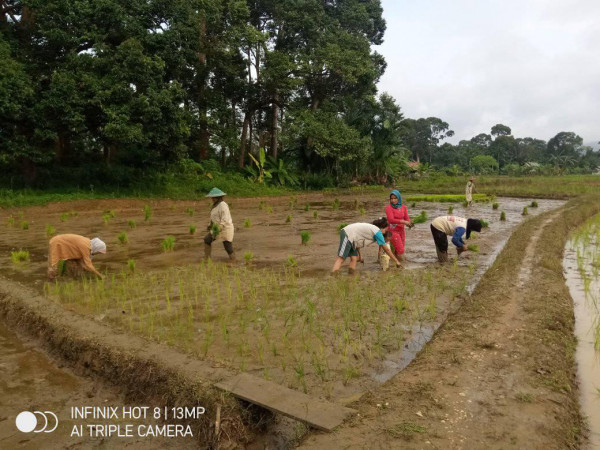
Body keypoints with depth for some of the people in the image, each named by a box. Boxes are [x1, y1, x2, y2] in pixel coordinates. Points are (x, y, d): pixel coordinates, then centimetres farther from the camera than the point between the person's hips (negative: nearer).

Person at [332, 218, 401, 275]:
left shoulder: (372, 228, 20)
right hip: (347, 234, -10)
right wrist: (396, 261, 7)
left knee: (354, 259, 6)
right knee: (341, 258, -18)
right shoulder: (378, 232, -5)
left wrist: (359, 255, 31)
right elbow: (387, 250, -1)